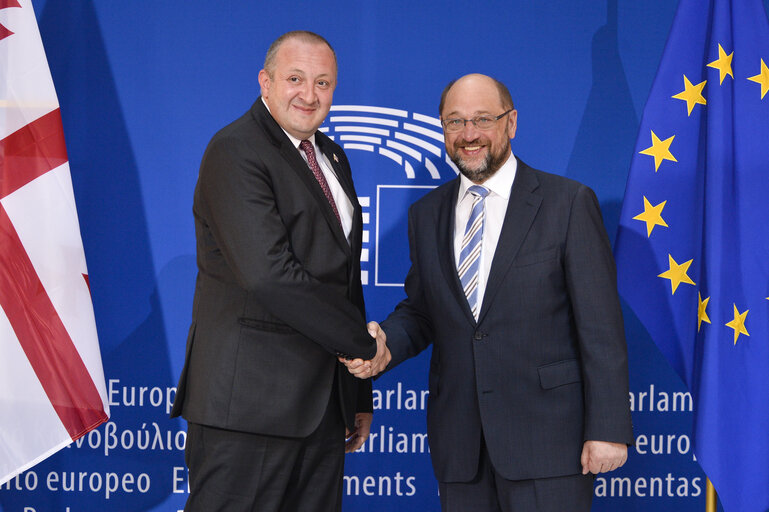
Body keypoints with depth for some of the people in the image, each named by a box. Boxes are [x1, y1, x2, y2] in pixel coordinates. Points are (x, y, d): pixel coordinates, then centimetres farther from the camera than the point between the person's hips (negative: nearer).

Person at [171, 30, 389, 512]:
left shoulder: (332, 157, 19)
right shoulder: (234, 151, -9)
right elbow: (269, 274, -21)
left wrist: (360, 395, 20)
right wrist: (363, 342, -11)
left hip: (324, 405, 8)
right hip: (249, 404, -8)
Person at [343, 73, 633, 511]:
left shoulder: (568, 203, -3)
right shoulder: (426, 215, 11)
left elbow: (601, 328, -6)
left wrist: (607, 429, -11)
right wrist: (381, 346, -4)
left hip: (547, 440, -4)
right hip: (459, 441, 4)